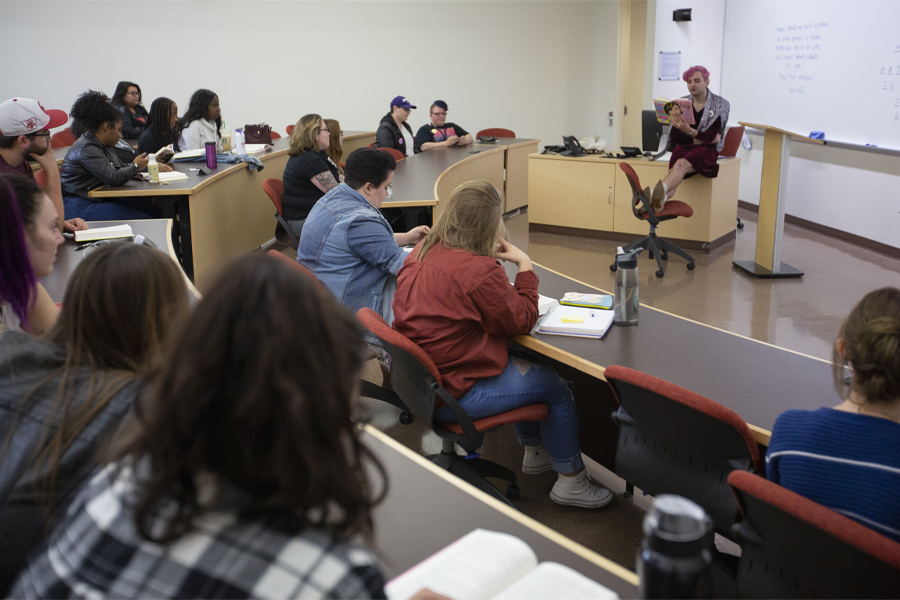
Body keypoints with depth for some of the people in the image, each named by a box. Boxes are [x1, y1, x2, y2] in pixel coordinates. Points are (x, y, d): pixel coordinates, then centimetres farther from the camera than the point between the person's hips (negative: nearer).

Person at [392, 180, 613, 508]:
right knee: (556, 386, 7)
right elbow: (522, 320, -11)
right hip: (453, 396, -9)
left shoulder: (423, 251, 1)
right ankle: (570, 481, 23)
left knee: (521, 363, 27)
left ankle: (535, 451, 42)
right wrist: (525, 266, -2)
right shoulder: (479, 271, -26)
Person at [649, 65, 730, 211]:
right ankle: (659, 200, -62)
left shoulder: (720, 104, 5)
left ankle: (653, 194, -65)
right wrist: (698, 139, -7)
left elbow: (711, 137, -7)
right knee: (674, 172, -32)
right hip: (684, 147, 4)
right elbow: (674, 137, 5)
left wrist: (690, 131, -25)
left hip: (706, 150, -4)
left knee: (681, 164, -37)